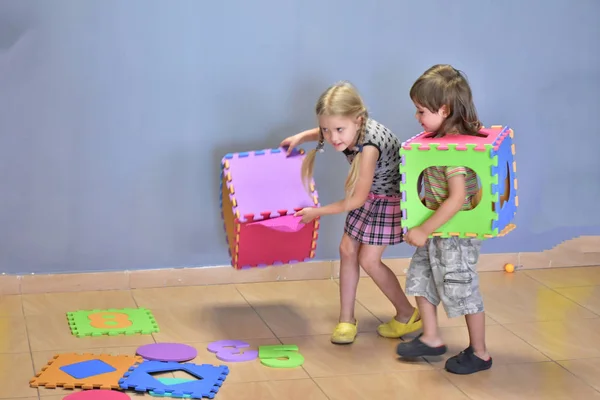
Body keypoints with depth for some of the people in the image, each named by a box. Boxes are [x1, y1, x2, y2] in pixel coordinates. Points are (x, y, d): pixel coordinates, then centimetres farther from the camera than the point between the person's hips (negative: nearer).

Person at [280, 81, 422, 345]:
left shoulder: (368, 146, -40)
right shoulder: (348, 129, -17)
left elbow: (357, 199, -29)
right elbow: (326, 135, 13)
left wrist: (318, 212, -19)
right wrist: (302, 136, -3)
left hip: (393, 197, -8)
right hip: (370, 194, 8)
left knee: (368, 260, -5)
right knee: (347, 250, 4)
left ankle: (408, 316, 14)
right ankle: (346, 320, 14)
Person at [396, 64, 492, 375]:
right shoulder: (443, 139, 1)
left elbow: (457, 198, -32)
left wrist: (424, 230, -28)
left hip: (456, 234, -9)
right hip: (437, 231, 9)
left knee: (462, 290, 4)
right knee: (421, 276, 17)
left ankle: (479, 354, 21)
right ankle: (431, 339, 31)